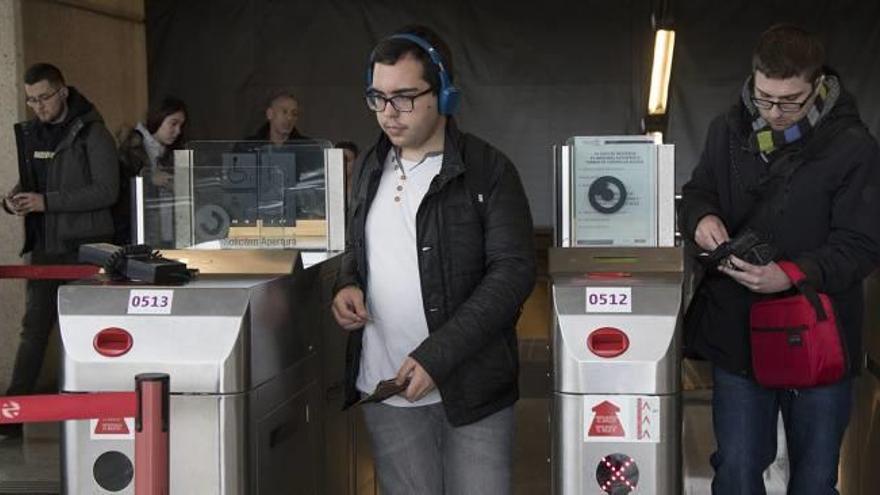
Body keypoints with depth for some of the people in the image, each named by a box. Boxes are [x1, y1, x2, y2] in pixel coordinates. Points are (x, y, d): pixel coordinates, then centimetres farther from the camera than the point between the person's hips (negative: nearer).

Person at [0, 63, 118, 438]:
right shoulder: (31, 133, 11)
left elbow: (107, 190, -16)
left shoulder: (91, 133, -8)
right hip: (44, 245, 6)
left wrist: (46, 201, -20)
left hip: (83, 247, -6)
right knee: (34, 327, 6)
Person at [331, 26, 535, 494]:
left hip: (470, 386, -4)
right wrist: (347, 283, -1)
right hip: (386, 388, 4)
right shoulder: (369, 168, 10)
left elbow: (513, 270, -12)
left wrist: (436, 355, -19)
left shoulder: (487, 169, -7)